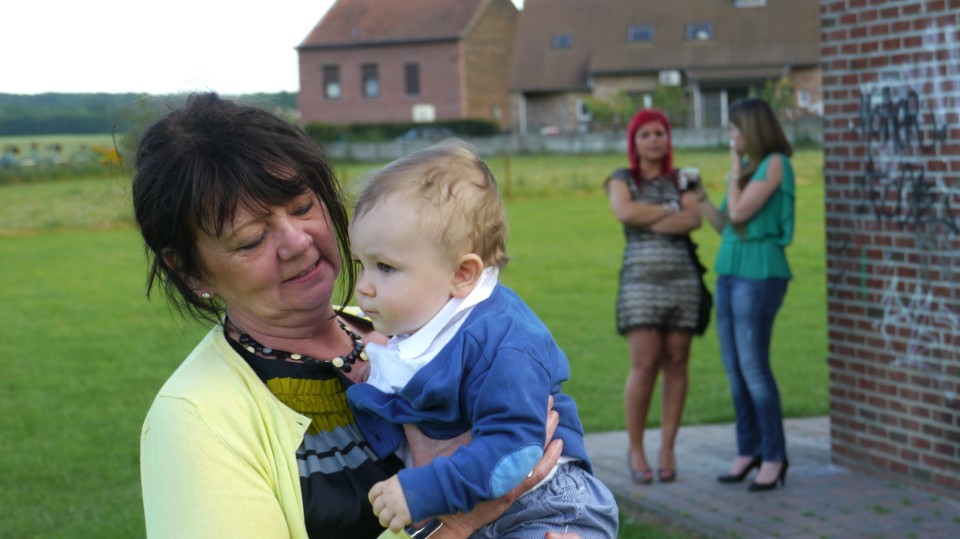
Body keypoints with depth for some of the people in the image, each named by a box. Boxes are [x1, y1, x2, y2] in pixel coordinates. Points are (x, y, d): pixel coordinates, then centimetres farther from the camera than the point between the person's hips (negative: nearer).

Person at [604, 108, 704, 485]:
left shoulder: (681, 180, 13)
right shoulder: (622, 180, 8)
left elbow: (694, 219, -5)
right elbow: (624, 212, -13)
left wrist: (650, 221, -12)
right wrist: (670, 210, -4)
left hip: (682, 281, 2)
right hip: (641, 281, -2)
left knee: (676, 364, 1)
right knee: (645, 366, -10)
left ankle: (668, 448, 9)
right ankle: (635, 448, 4)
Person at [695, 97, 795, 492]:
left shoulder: (775, 164, -9)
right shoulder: (749, 167, 15)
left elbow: (739, 214, -15)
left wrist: (735, 172, -3)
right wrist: (698, 195, 11)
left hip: (759, 276, -8)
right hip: (730, 273, 8)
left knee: (754, 368, -8)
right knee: (734, 369, 8)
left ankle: (773, 456, -1)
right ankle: (748, 449, 16)